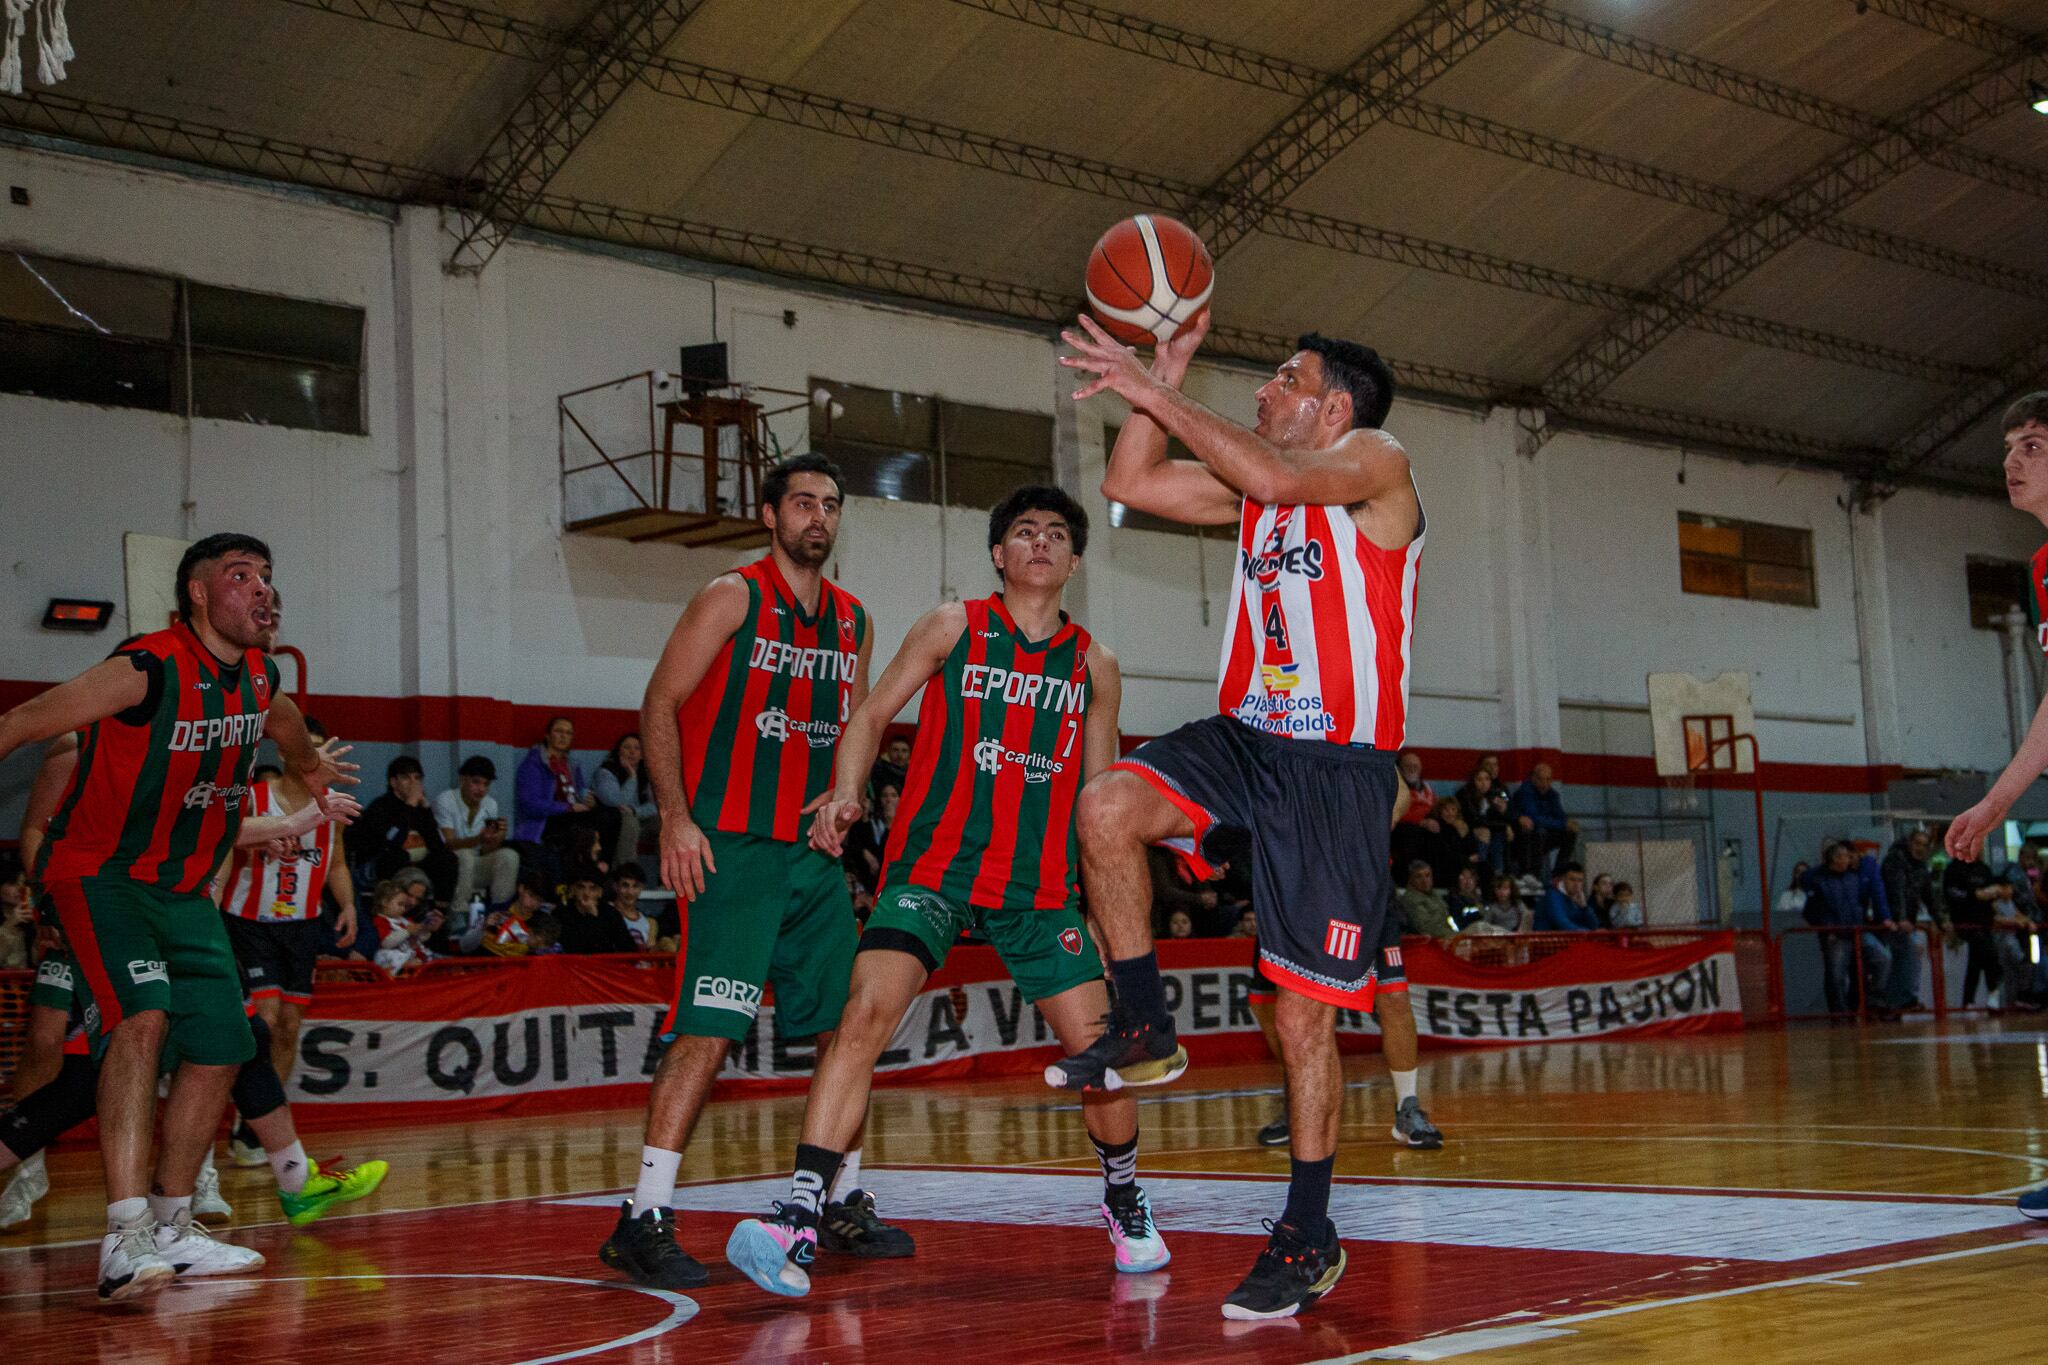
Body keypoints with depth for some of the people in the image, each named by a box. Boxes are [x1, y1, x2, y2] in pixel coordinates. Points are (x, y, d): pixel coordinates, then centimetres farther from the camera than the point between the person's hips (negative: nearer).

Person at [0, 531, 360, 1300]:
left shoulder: (260, 678, 2)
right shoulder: (148, 670, -22)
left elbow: (285, 728, 28)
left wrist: (313, 770, 47)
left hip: (184, 891, 8)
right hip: (99, 876, -8)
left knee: (218, 1052, 8)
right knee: (141, 1020, -28)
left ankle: (171, 1229, 24)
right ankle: (125, 1236, -33)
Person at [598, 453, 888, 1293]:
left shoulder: (854, 621, 14)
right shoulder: (733, 598, -4)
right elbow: (660, 705, -7)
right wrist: (676, 818, -16)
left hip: (815, 848, 7)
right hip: (732, 845, -7)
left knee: (848, 1022, 8)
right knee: (709, 1028, -14)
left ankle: (842, 1203, 22)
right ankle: (644, 1220, -11)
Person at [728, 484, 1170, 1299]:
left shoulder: (1094, 665, 10)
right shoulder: (954, 627, 3)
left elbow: (1100, 793, 15)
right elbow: (874, 713, 3)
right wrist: (846, 794, -14)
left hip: (1040, 882, 3)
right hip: (934, 862, -2)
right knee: (868, 1011, -22)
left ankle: (1124, 1203, 28)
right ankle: (799, 1220, -22)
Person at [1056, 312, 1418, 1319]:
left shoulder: (1376, 464, -6)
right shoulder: (1253, 485, 15)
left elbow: (1279, 480, -26)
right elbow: (1131, 483, 12)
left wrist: (1153, 394, -24)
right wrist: (1164, 374, 3)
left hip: (1337, 771, -6)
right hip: (1242, 739, 6)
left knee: (1305, 1013, -3)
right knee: (1107, 807, -24)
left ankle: (1308, 1237, 10)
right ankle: (1144, 1031, -6)